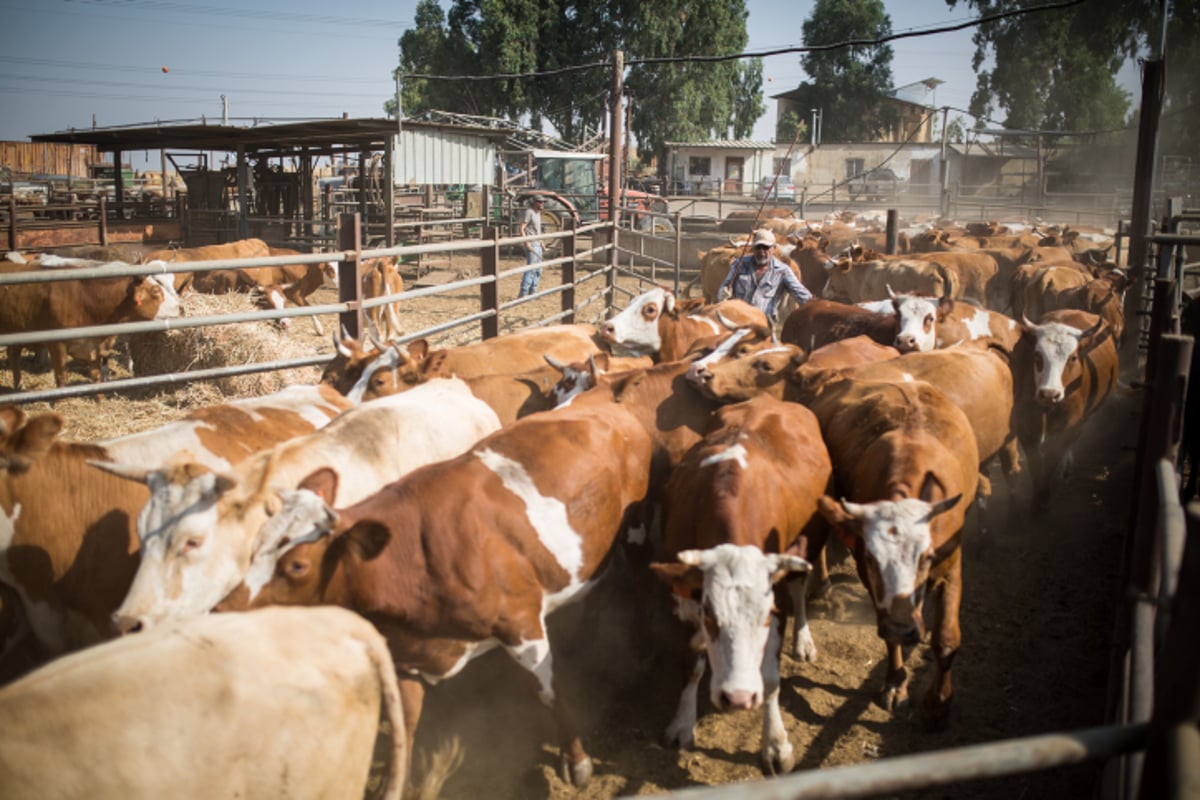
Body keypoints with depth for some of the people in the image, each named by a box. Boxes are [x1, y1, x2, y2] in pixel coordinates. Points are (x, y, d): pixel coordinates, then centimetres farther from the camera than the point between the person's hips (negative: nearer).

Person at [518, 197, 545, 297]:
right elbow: (522, 228, -18)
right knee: (531, 269, -13)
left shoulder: (538, 213, 15)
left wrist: (542, 243, 22)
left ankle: (532, 293, 19)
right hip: (531, 245, -10)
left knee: (538, 270, 12)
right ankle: (523, 294, -11)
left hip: (538, 245, 10)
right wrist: (526, 242, -27)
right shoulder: (529, 212, -13)